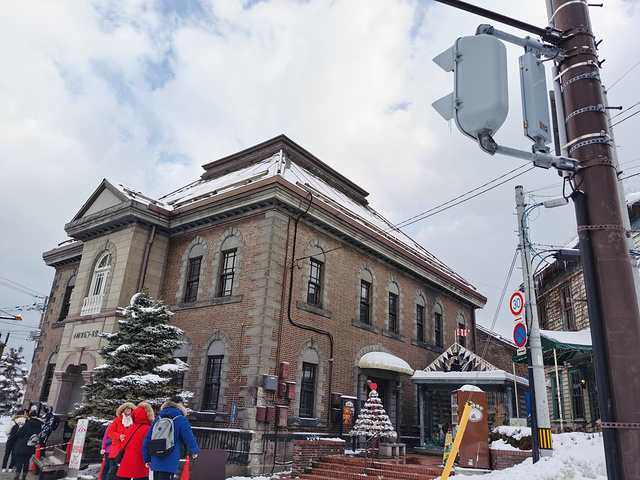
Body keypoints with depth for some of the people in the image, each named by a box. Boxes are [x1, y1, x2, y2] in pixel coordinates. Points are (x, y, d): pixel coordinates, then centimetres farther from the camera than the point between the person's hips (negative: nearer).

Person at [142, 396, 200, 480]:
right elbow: (189, 440, -5)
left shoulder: (158, 418, 11)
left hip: (156, 461, 6)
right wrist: (195, 451, 16)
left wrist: (147, 459, 19)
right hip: (170, 463, -6)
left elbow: (147, 439, 10)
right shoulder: (181, 420, -6)